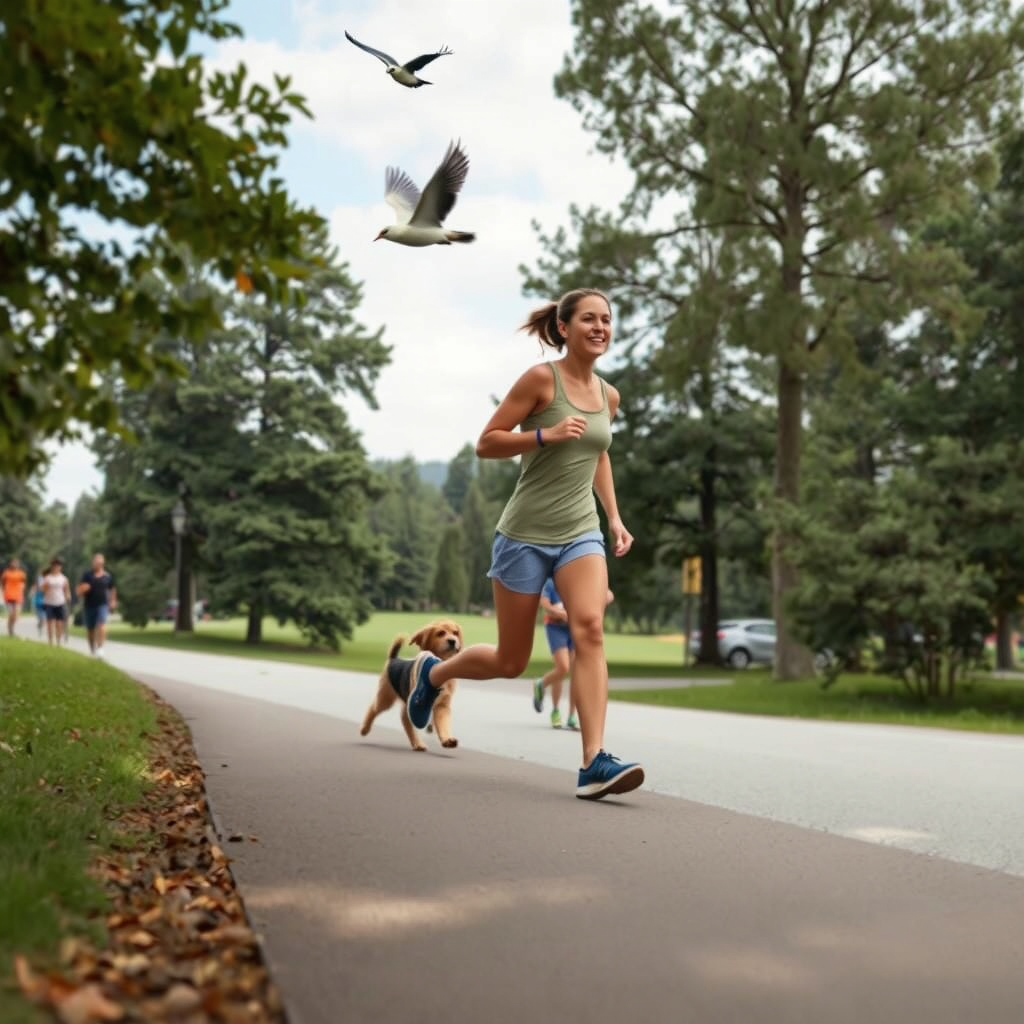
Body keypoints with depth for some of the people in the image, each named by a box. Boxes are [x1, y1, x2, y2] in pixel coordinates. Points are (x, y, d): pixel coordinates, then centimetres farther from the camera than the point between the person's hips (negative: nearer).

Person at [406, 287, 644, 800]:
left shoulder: (608, 396, 8)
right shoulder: (541, 378, -9)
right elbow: (486, 443, -9)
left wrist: (614, 517, 15)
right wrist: (546, 435, -23)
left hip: (581, 533, 4)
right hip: (526, 534, -4)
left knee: (590, 627, -22)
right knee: (510, 662, 6)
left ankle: (594, 763, -24)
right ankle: (432, 671, 37)